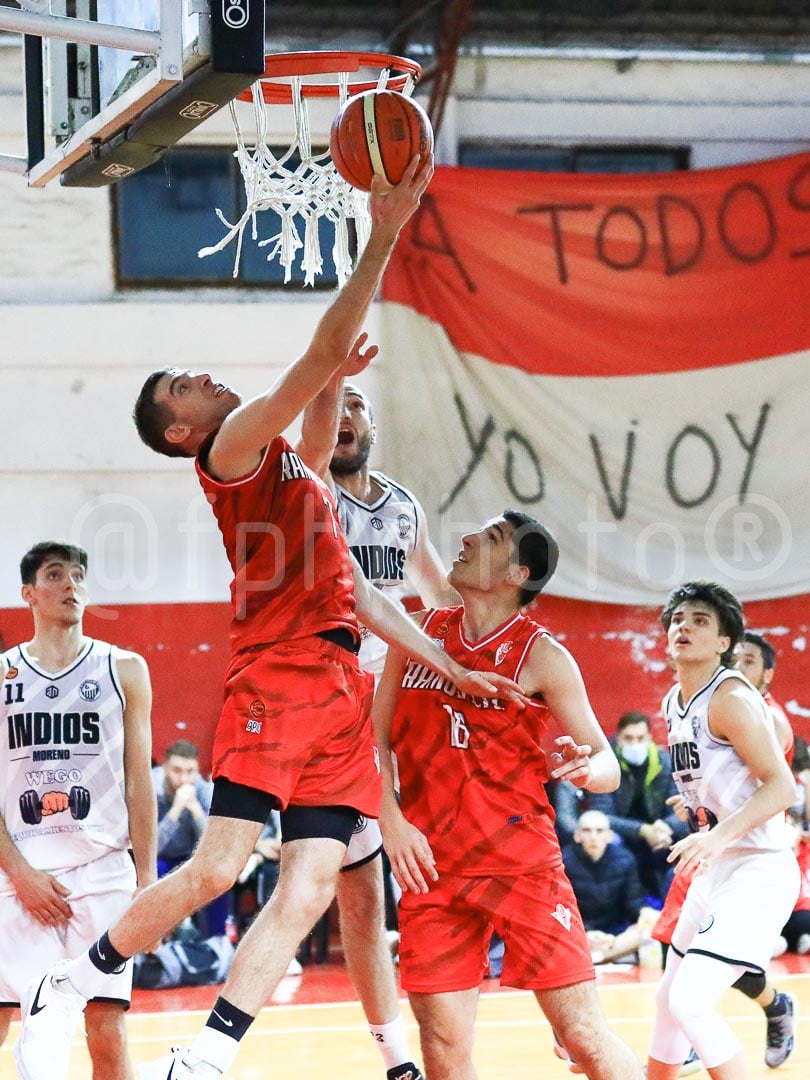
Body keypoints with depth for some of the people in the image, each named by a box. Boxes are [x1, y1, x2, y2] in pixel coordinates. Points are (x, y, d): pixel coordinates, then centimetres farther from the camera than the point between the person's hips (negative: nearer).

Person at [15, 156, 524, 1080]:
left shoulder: (293, 469, 26)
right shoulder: (231, 452, 0)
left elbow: (353, 592, 26)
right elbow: (323, 356, -12)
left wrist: (449, 666, 19)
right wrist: (384, 238, -12)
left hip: (341, 688, 8)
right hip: (274, 681, -8)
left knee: (309, 889, -4)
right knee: (218, 867, -14)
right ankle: (65, 994, 3)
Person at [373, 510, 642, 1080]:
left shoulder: (542, 656, -4)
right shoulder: (420, 633, 7)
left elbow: (608, 765, -3)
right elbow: (375, 739, 11)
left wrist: (586, 768, -27)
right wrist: (393, 822, -4)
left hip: (522, 862, -3)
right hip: (431, 867, 3)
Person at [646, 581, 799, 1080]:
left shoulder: (730, 698, -16)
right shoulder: (675, 703, 11)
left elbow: (782, 786, -21)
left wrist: (719, 835, -31)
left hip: (758, 870, -10)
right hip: (716, 870, 10)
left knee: (691, 1001, -20)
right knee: (670, 997, 18)